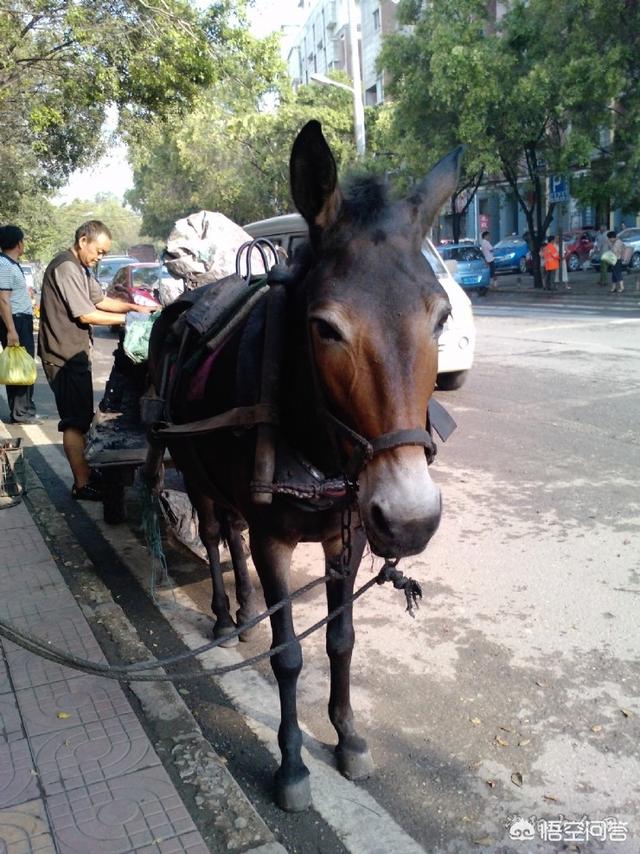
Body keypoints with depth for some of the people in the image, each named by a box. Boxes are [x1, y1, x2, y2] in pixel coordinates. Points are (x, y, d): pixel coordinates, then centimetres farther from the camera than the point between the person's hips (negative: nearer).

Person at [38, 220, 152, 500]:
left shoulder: (81, 268, 14)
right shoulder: (65, 268, -17)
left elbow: (100, 299, 15)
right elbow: (86, 315, -20)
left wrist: (135, 307, 2)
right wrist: (126, 319, -12)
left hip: (76, 354, 10)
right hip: (64, 356, -10)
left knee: (82, 418, 15)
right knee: (75, 422, -6)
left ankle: (85, 471, 26)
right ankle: (82, 485, 0)